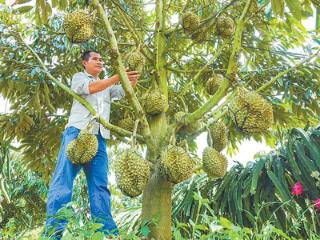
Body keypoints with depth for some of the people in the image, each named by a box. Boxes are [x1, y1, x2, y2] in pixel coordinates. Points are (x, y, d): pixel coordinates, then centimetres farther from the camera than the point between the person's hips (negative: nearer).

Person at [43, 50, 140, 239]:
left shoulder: (107, 86, 31)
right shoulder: (79, 77, 17)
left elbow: (125, 91, 14)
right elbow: (87, 88, -6)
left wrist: (134, 78, -6)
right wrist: (116, 78, -15)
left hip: (98, 137, 5)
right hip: (77, 131, -4)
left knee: (100, 185, -3)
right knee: (64, 179, -13)